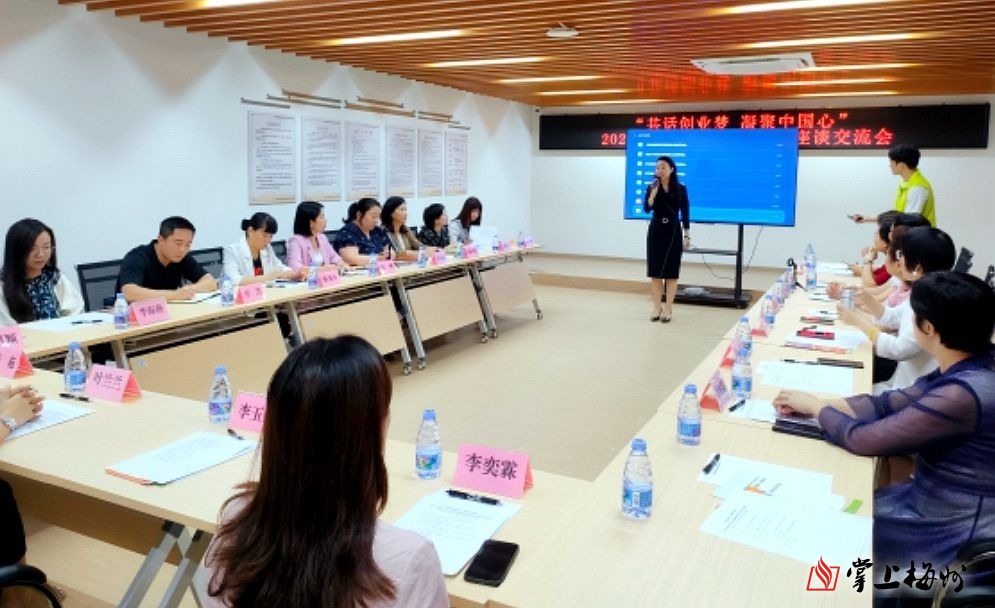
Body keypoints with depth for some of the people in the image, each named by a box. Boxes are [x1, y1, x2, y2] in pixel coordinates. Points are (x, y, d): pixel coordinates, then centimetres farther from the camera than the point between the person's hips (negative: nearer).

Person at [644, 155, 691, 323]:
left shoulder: (680, 188, 0)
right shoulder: (651, 187, 0)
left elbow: (685, 213, 3)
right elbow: (647, 208, -13)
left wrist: (687, 236, 1)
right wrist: (653, 193, -28)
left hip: (673, 231, -1)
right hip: (656, 230, 1)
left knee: (671, 271, 1)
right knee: (655, 271, 2)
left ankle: (668, 309, 9)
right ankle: (656, 308, 13)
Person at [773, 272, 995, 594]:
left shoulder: (963, 395, -32)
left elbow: (862, 439, -24)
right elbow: (892, 403, 4)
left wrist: (814, 406, -7)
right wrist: (816, 405, -4)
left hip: (950, 531, -7)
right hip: (937, 499, 7)